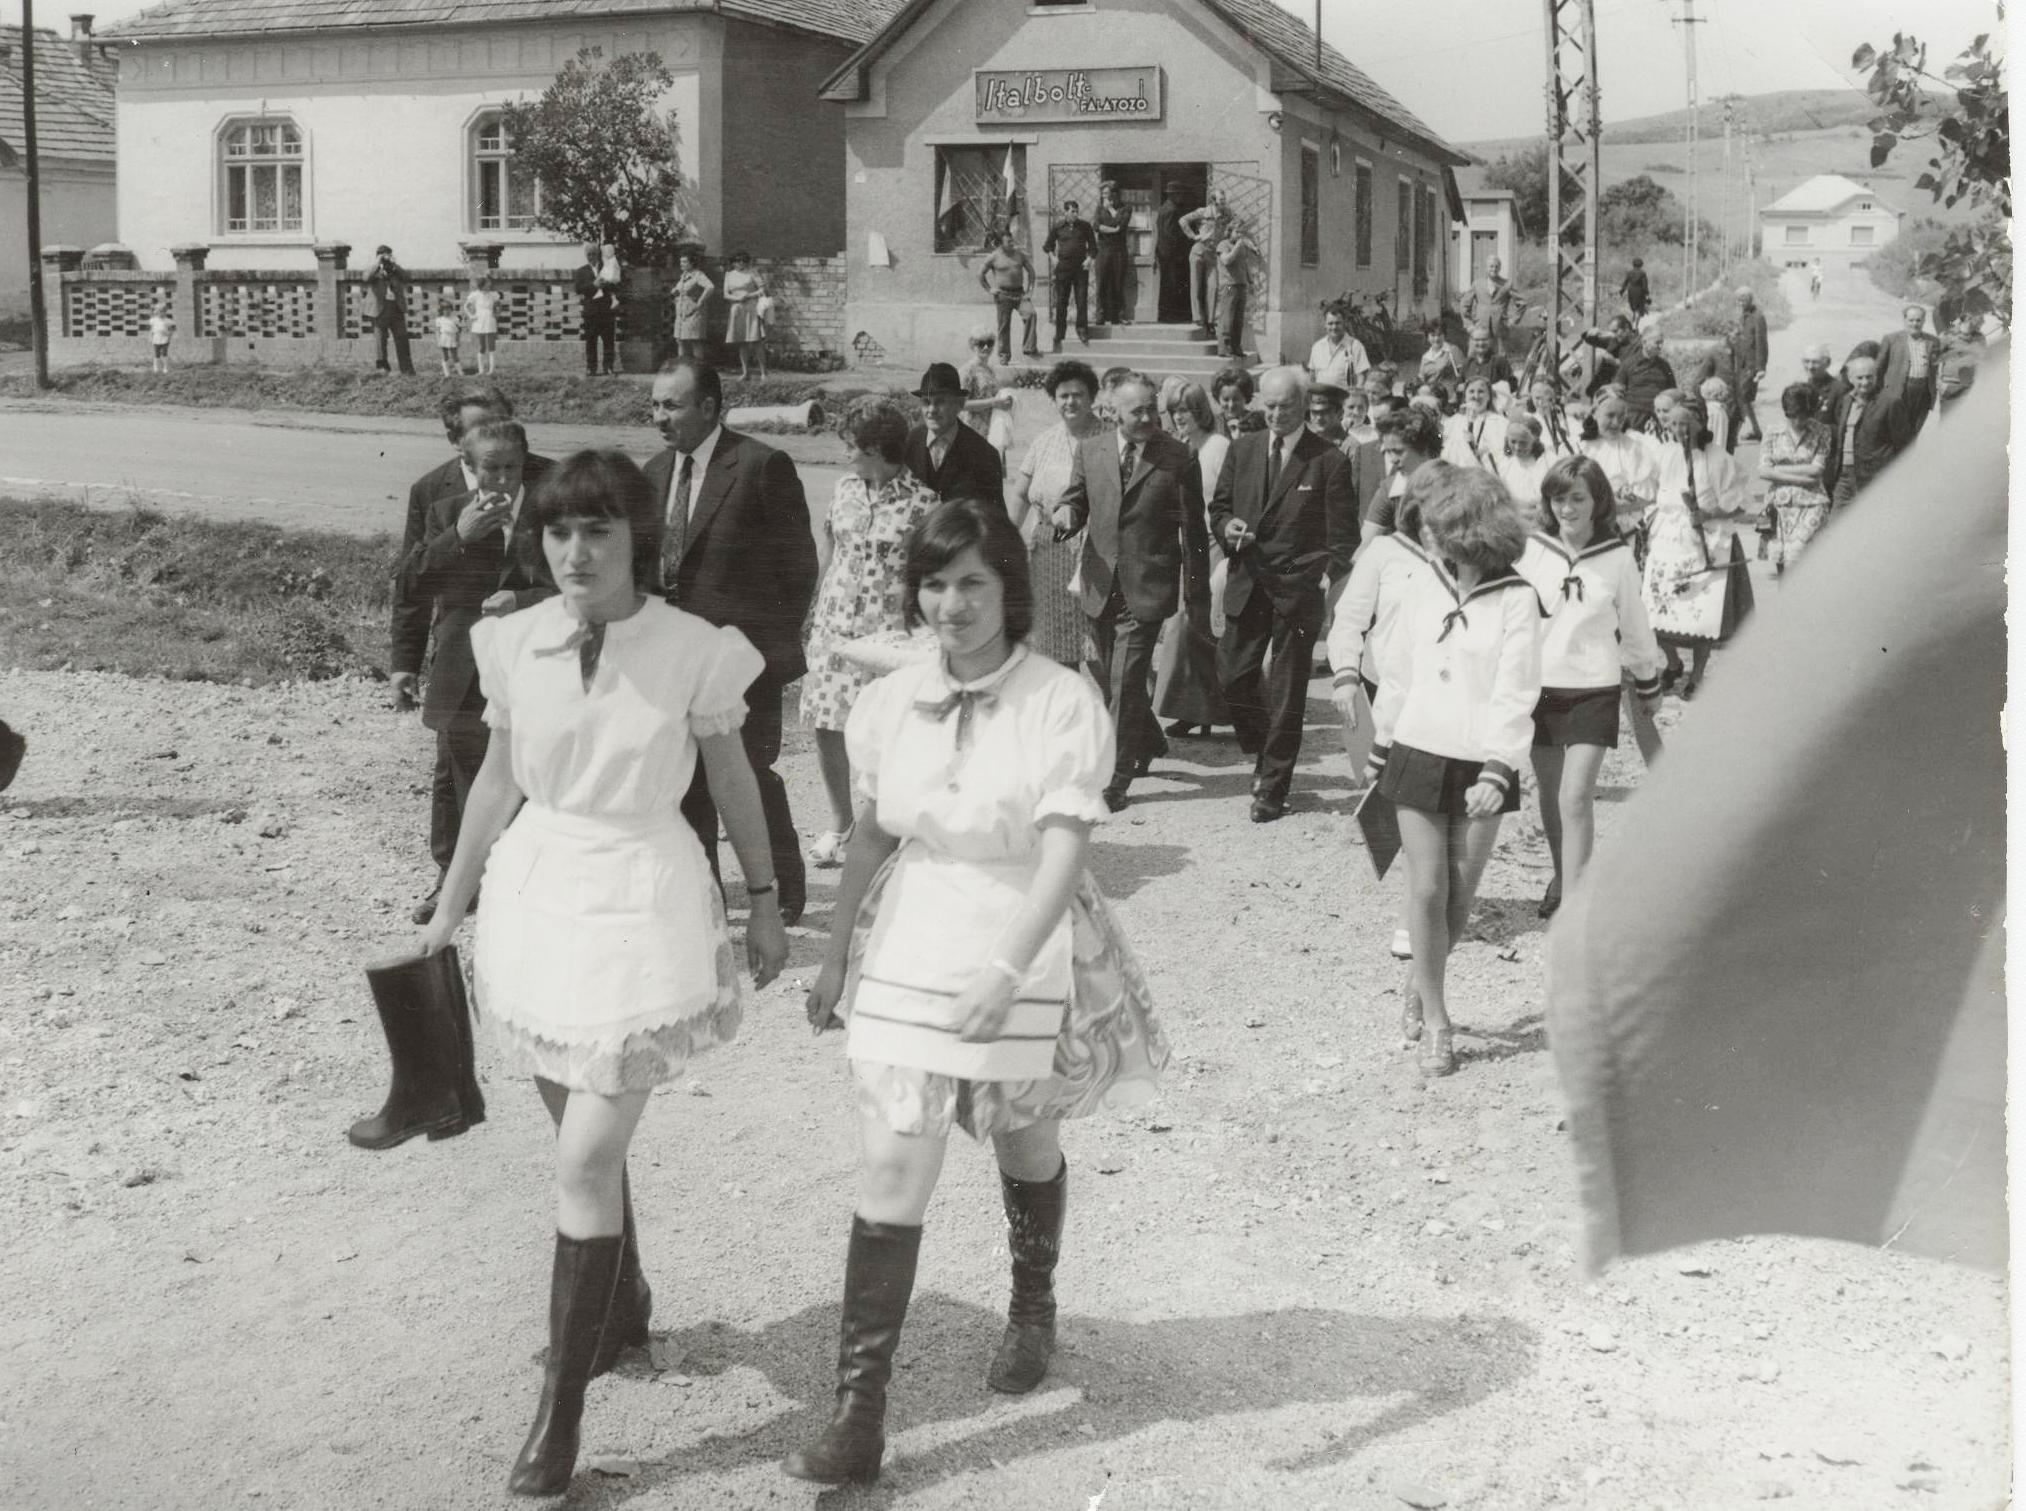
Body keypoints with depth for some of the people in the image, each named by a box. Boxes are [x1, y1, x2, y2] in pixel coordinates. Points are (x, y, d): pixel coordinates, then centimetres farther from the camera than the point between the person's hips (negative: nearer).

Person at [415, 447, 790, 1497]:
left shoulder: (694, 652, -13)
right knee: (587, 1138, 19)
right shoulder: (516, 645, -4)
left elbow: (733, 780, 1)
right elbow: (497, 781, 8)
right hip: (535, 890, 4)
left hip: (640, 904, -4)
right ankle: (621, 1308, 44)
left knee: (585, 1159, -7)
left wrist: (764, 902, 9)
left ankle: (560, 1409, 4)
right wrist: (450, 909, 13)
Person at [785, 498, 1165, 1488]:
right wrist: (837, 955, 11)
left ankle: (1032, 1310, 49)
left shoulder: (1062, 702, -15)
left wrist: (1007, 970, -35)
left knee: (1027, 1152, 20)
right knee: (890, 1179, -3)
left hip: (1027, 952, -2)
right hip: (909, 952, 2)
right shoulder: (890, 703, -2)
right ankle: (858, 1411, 2)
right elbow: (871, 837, 9)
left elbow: (1065, 850, -23)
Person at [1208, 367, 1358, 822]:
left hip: (1298, 589, -4)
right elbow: (1218, 507, 17)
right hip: (1246, 584, 4)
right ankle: (1263, 752, 29)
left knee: (1287, 693, 1)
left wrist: (1328, 575, -16)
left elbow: (1343, 535, -3)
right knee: (1234, 676, 2)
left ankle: (1272, 788, 11)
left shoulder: (1329, 461, -5)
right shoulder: (1242, 450, 9)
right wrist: (1227, 527, -5)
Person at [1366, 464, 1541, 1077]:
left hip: (1480, 767, -2)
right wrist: (1380, 746, 16)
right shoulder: (1421, 588, 1)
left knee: (1460, 894, 7)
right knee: (1427, 890, -2)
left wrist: (1496, 771, -22)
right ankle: (1436, 1023, 7)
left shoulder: (1516, 599, -10)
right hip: (1418, 755, 2)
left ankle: (1423, 987, 31)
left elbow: (1516, 693, -14)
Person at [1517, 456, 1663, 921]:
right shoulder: (1531, 550, -2)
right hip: (1538, 684, 2)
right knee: (1550, 794, 15)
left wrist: (1648, 684, 18)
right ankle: (1561, 877, 37)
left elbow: (1634, 625, 9)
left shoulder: (1617, 557, -3)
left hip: (1594, 686, -2)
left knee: (1576, 796, -12)